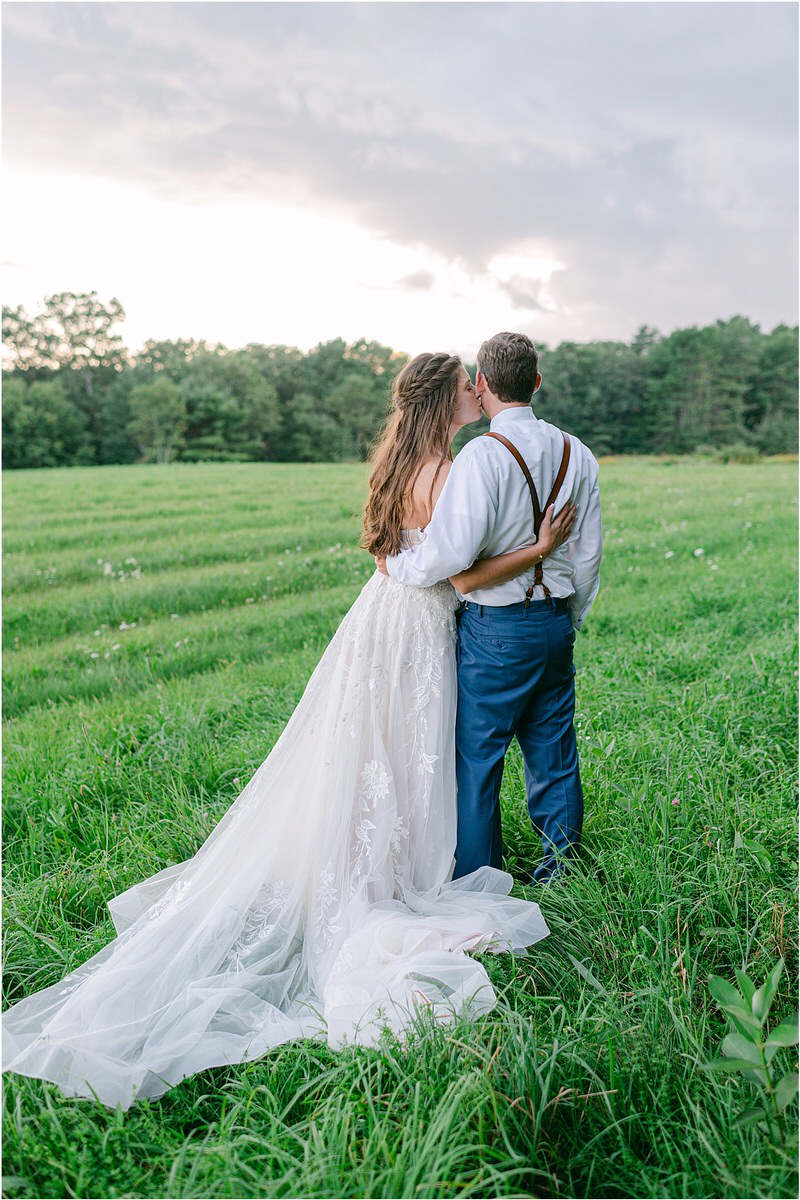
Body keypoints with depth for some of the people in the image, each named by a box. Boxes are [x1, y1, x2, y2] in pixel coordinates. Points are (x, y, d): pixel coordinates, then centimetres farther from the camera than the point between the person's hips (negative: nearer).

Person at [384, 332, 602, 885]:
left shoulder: (484, 455, -16)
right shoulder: (577, 454, 6)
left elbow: (454, 549, -25)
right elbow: (588, 554, 10)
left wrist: (398, 565, -7)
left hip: (495, 631, -7)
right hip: (556, 622, 7)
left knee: (477, 758, 6)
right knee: (554, 756, 16)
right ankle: (559, 874, 30)